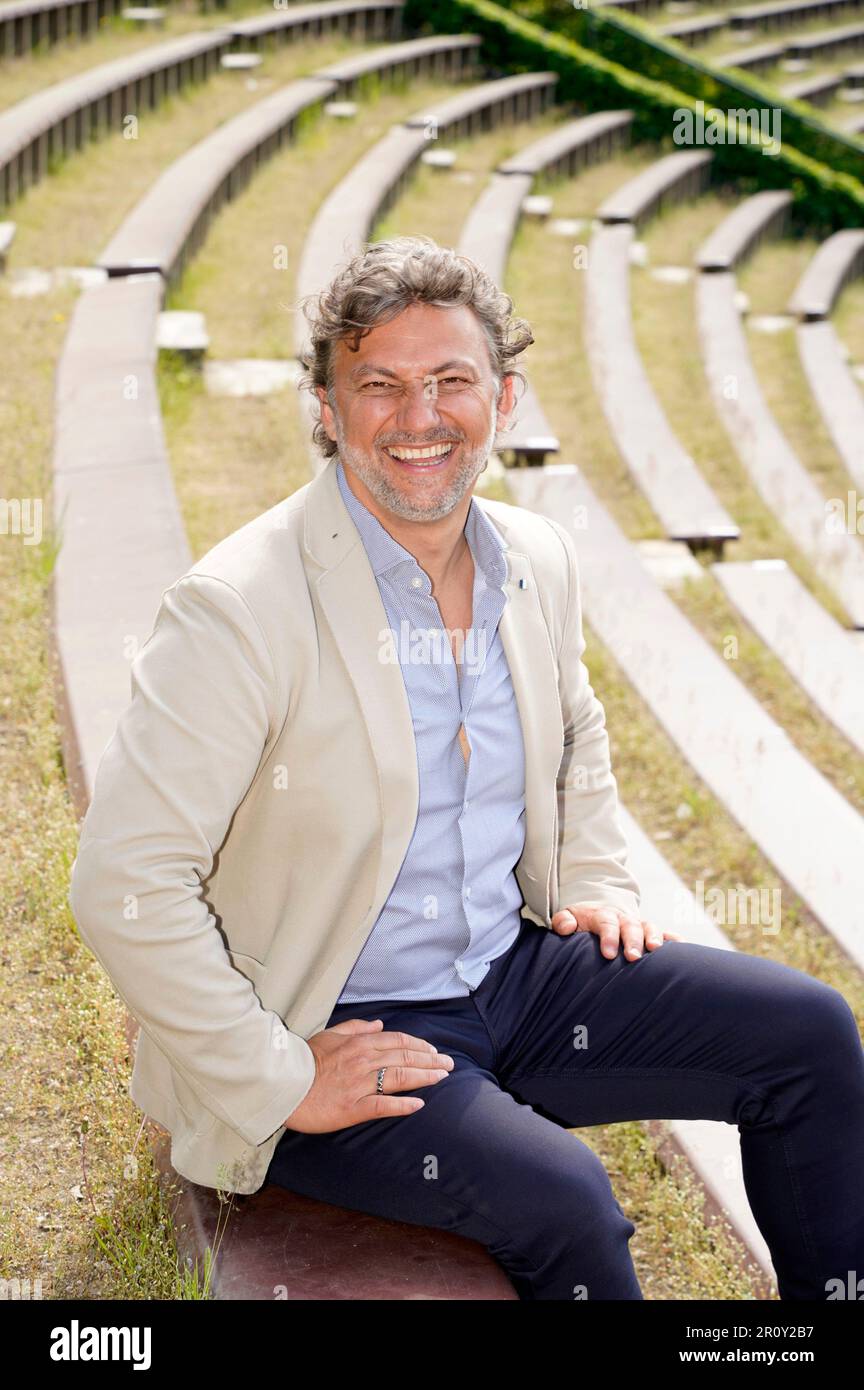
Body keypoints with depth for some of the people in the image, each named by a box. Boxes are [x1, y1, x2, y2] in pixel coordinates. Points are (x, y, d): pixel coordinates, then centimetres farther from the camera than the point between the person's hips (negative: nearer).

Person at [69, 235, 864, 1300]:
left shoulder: (539, 560, 2)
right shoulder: (237, 610, -21)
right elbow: (122, 884, -23)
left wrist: (596, 878, 7)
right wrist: (280, 1082, -20)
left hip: (516, 971, 7)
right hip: (334, 1034, -6)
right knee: (564, 1200, -27)